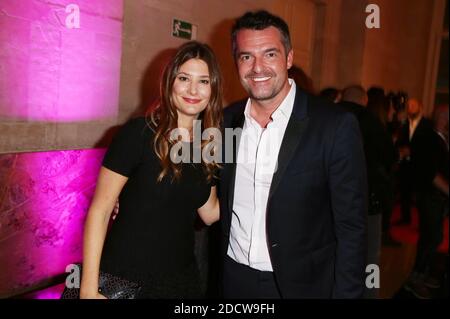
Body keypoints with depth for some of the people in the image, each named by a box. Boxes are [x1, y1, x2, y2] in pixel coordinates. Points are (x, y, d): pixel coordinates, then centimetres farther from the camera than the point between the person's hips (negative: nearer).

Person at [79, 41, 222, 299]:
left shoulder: (208, 145, 0)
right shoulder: (139, 133, -16)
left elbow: (211, 213, 5)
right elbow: (100, 210, -15)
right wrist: (89, 289, -18)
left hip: (180, 277, 5)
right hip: (124, 277, -5)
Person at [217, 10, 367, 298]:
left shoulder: (336, 126, -17)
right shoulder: (226, 120, -2)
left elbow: (351, 228, -12)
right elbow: (217, 207, 6)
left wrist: (346, 293, -13)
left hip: (302, 285, -3)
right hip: (232, 279, 4)